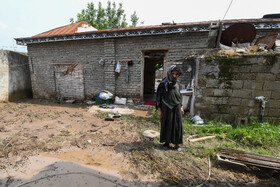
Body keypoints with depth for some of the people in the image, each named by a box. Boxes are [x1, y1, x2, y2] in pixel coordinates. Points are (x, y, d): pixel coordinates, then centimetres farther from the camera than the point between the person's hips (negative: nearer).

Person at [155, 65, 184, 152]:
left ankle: (176, 144, 19)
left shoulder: (177, 83, 4)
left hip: (176, 108, 4)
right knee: (166, 125, 8)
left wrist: (181, 106, 13)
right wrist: (159, 109, -11)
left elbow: (178, 95, 14)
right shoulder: (163, 84, -11)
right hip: (166, 108, -4)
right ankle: (166, 142, 26)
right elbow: (158, 96, -9)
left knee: (177, 126, 6)